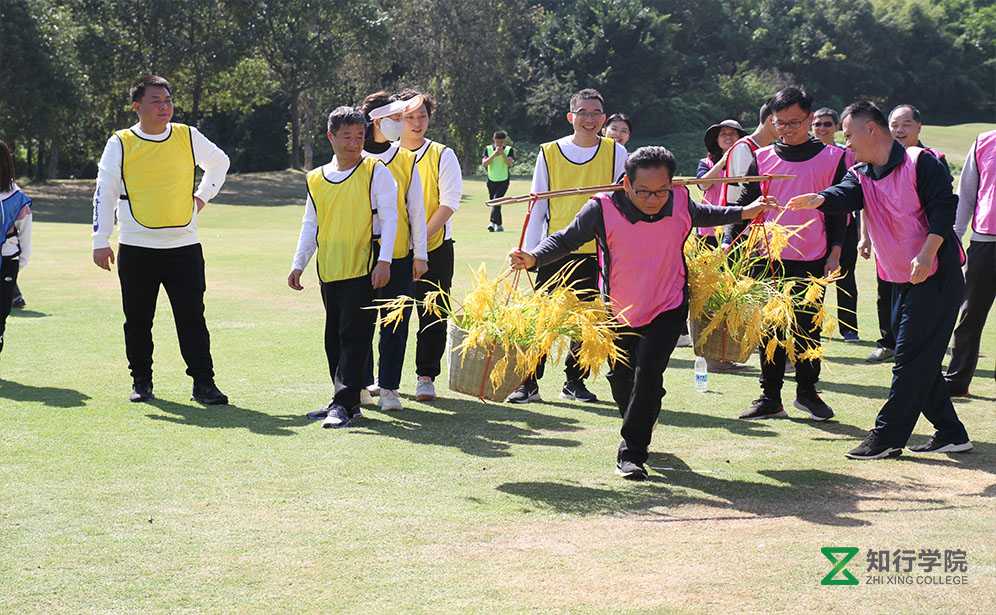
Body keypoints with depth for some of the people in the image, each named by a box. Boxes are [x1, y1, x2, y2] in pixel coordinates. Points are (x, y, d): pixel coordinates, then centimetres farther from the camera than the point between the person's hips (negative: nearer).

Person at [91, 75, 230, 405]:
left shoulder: (188, 137, 4)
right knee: (138, 320, 7)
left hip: (184, 245, 1)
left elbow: (219, 161, 24)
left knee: (192, 318, -2)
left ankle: (203, 383, 0)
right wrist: (100, 241, -4)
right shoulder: (121, 143, -1)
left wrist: (203, 196, 13)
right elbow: (104, 194, 0)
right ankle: (141, 381, 20)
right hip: (136, 248, -1)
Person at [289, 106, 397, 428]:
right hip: (329, 269, 6)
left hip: (364, 268, -6)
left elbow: (389, 217, -7)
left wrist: (384, 261, -16)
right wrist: (298, 264, 11)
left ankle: (344, 403, -9)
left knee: (354, 335, -9)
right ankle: (346, 402, 19)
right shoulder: (317, 178, 11)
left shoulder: (376, 171, -3)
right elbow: (310, 225, 18)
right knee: (334, 338, 10)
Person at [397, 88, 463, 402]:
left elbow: (449, 202, -7)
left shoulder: (442, 155, 0)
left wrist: (422, 236, -17)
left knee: (432, 316, -1)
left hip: (435, 248, -2)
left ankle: (426, 377, 8)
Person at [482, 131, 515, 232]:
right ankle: (499, 225, 21)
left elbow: (510, 163, -20)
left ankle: (492, 222, -32)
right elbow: (484, 164, -14)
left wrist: (502, 153, -31)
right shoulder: (488, 149, -2)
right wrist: (494, 154, -25)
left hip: (504, 181, -3)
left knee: (497, 200, -22)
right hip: (491, 181, 3)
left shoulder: (509, 150, -5)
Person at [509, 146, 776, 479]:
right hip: (619, 312, 1)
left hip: (667, 308, -1)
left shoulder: (680, 202, -12)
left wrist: (743, 213, 14)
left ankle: (632, 453, -7)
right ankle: (638, 431, 46)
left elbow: (703, 215, 12)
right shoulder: (603, 209, -22)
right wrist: (533, 257, -31)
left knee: (648, 370, -18)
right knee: (621, 377, 14)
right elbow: (565, 240, -15)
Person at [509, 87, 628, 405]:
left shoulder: (616, 153, 3)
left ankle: (575, 381, 20)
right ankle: (528, 383, 5)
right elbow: (538, 206, 6)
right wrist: (529, 251, 3)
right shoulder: (549, 153, 3)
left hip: (597, 250, 1)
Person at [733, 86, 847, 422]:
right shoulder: (763, 159, 6)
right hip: (770, 257, 2)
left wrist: (834, 253, -1)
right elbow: (746, 205, 9)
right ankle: (770, 397, 10)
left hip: (812, 259, -2)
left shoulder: (831, 157, 2)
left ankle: (807, 391, 19)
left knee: (808, 328, 4)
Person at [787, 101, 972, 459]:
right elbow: (843, 196, -13)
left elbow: (943, 208, -16)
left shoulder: (920, 162, -9)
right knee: (918, 361, 12)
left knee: (911, 360, -7)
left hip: (935, 277, -8)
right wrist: (815, 199, -35)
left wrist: (926, 253, -27)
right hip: (901, 281, 8)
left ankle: (887, 437, -4)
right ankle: (950, 433, 21)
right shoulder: (861, 176, 9)